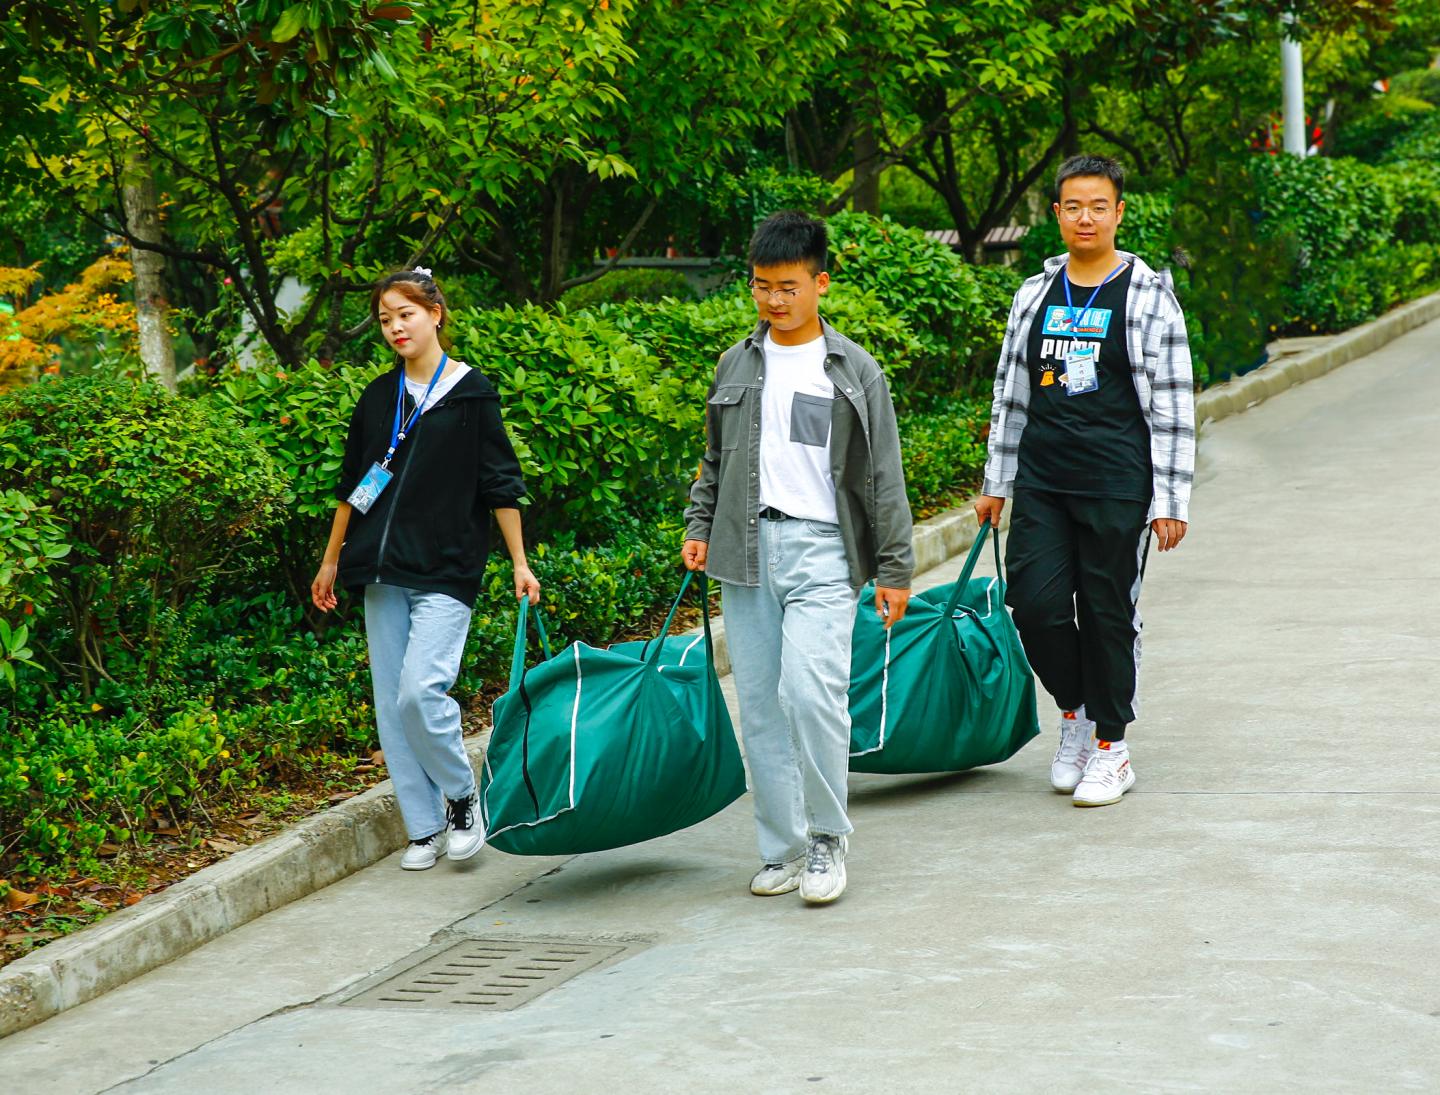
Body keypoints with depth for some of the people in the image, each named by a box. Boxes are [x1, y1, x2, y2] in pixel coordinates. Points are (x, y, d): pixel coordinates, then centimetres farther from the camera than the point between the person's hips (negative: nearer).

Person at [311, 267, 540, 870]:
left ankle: (463, 799, 4)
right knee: (390, 704, 3)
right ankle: (423, 829, 11)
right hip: (382, 572, 5)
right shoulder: (378, 396, 12)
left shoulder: (471, 393, -1)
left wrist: (519, 563, -2)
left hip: (445, 571, -5)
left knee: (420, 690, -18)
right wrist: (331, 560, 19)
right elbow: (353, 486, 19)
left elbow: (500, 484, 0)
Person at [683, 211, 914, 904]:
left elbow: (882, 476, 3)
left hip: (821, 550, -4)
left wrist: (894, 568, 1)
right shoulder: (736, 366, 12)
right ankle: (782, 848, 13)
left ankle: (828, 838, -2)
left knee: (811, 692, -18)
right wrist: (699, 527, 9)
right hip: (745, 550, 4)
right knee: (761, 706, 4)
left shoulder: (853, 371, 2)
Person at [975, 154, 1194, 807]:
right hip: (1041, 478, 4)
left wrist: (1170, 501, -7)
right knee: (1034, 602, -4)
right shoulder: (1035, 296, 10)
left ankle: (1111, 747, 17)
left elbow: (1172, 407, -3)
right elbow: (1010, 395, 17)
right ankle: (1075, 713, 22)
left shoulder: (1148, 298, -2)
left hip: (1117, 484, -3)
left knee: (1108, 613, 2)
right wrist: (996, 483, 15)